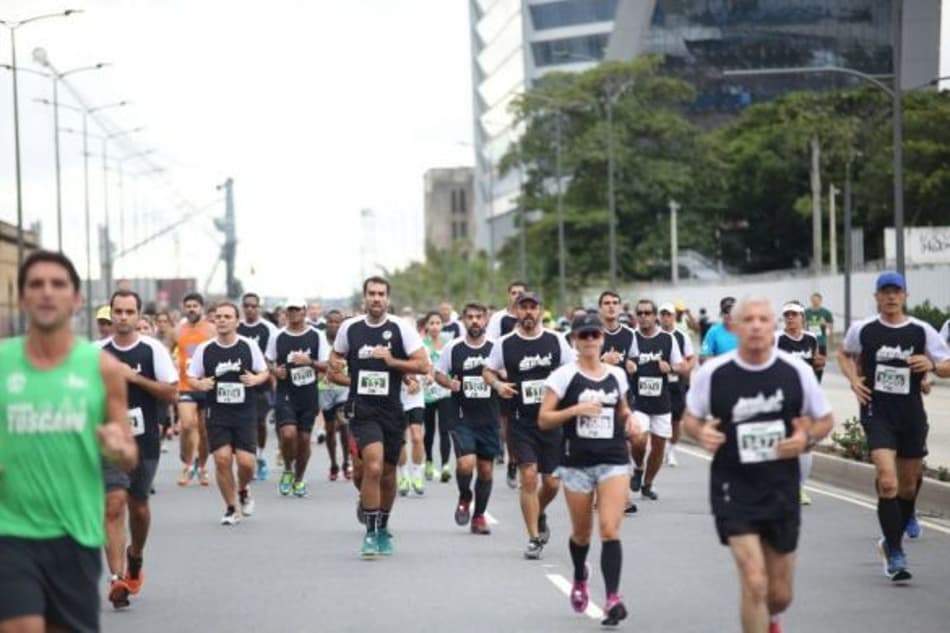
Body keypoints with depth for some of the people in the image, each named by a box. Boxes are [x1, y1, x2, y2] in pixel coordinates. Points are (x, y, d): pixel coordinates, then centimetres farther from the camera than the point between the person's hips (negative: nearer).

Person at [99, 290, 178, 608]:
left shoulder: (153, 349, -3)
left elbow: (172, 393, -8)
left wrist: (134, 377, -15)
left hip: (145, 441, 0)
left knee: (138, 505, 14)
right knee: (114, 505, -12)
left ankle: (135, 558, 42)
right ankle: (117, 579, -15)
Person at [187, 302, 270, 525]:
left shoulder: (249, 346, -1)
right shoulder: (205, 349, -1)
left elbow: (265, 372, 9)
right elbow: (191, 377, 7)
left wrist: (256, 379, -13)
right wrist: (199, 384, -15)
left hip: (245, 413, 0)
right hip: (217, 414, 0)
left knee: (246, 461, -8)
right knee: (222, 458, -9)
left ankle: (243, 490, 27)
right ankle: (231, 508, 10)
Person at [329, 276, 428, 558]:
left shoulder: (401, 329, -2)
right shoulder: (349, 328, 3)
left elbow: (423, 365, -6)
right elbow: (335, 367, 18)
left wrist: (391, 361, -16)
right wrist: (354, 381, 3)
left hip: (392, 410, 1)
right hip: (362, 410, -1)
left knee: (388, 473, 12)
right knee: (373, 467, -18)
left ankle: (383, 529, 32)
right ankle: (371, 532, -9)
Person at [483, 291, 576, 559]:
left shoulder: (556, 340, 2)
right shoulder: (504, 344, -1)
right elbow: (487, 370, 11)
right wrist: (497, 384, -10)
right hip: (521, 422, -2)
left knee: (551, 482, 6)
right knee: (529, 476, -11)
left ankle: (539, 515, 38)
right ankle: (534, 538, -1)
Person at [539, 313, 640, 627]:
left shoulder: (617, 374, 7)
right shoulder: (564, 375, -4)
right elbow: (543, 419, -6)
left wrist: (630, 419, 3)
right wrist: (576, 409, -19)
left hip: (614, 460, 1)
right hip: (576, 462, -1)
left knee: (610, 530, -13)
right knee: (581, 532, 13)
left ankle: (613, 598, -16)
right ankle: (580, 577, 44)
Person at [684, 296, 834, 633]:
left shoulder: (796, 371, -5)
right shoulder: (712, 373, -9)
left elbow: (825, 420, 7)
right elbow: (690, 418, 7)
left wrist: (806, 438, -14)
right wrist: (702, 433, -16)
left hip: (782, 490, 3)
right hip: (734, 489, -2)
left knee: (780, 595, 14)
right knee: (754, 584, -17)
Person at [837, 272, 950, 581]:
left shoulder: (922, 331, -2)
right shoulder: (863, 330, -2)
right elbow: (844, 354, 18)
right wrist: (853, 379, 0)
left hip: (912, 415, 3)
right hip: (877, 413, -3)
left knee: (909, 485, 14)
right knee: (887, 482, -18)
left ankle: (891, 541, 38)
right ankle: (895, 555, -13)